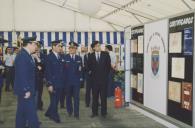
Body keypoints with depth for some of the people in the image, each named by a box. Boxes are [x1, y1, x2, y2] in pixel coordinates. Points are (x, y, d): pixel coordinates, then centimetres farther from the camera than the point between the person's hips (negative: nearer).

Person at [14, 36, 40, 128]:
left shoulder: (25, 55, 12)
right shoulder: (22, 56, -19)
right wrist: (26, 90, -22)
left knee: (22, 112, 17)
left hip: (25, 89, 10)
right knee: (31, 112, -5)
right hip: (25, 90, -10)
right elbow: (22, 75, -23)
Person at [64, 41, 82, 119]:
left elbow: (81, 69, 10)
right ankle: (69, 111, 29)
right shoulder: (65, 57, -2)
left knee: (76, 97, 1)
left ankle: (76, 113, 8)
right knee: (68, 97, 12)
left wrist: (81, 77, 0)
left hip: (77, 80, 1)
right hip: (68, 80, -1)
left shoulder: (79, 58, 8)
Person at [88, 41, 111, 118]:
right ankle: (94, 112, 15)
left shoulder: (105, 55, 1)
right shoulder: (91, 56, 3)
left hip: (104, 79, -1)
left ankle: (103, 112, 13)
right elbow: (89, 67, 11)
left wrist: (106, 74, 3)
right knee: (95, 97, 6)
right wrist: (91, 72, 1)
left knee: (103, 96, 4)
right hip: (95, 79, 1)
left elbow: (108, 65, 4)